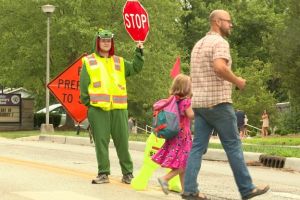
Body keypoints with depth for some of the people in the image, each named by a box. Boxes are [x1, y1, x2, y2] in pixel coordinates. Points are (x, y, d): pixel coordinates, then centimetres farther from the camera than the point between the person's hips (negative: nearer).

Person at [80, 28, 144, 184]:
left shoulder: (119, 62, 17)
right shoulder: (89, 62, 8)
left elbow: (135, 68, 11)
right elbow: (83, 86, 4)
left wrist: (139, 53, 1)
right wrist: (88, 103, -3)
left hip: (119, 108, 2)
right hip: (98, 109, -2)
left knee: (122, 142, 3)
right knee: (101, 142, 0)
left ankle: (127, 173, 11)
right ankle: (103, 174, 7)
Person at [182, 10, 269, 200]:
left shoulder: (199, 44, 19)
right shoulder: (220, 42, -10)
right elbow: (219, 67, -27)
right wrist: (238, 81, -12)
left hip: (199, 102, 8)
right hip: (218, 102, -8)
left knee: (198, 146, 4)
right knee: (233, 145, -1)